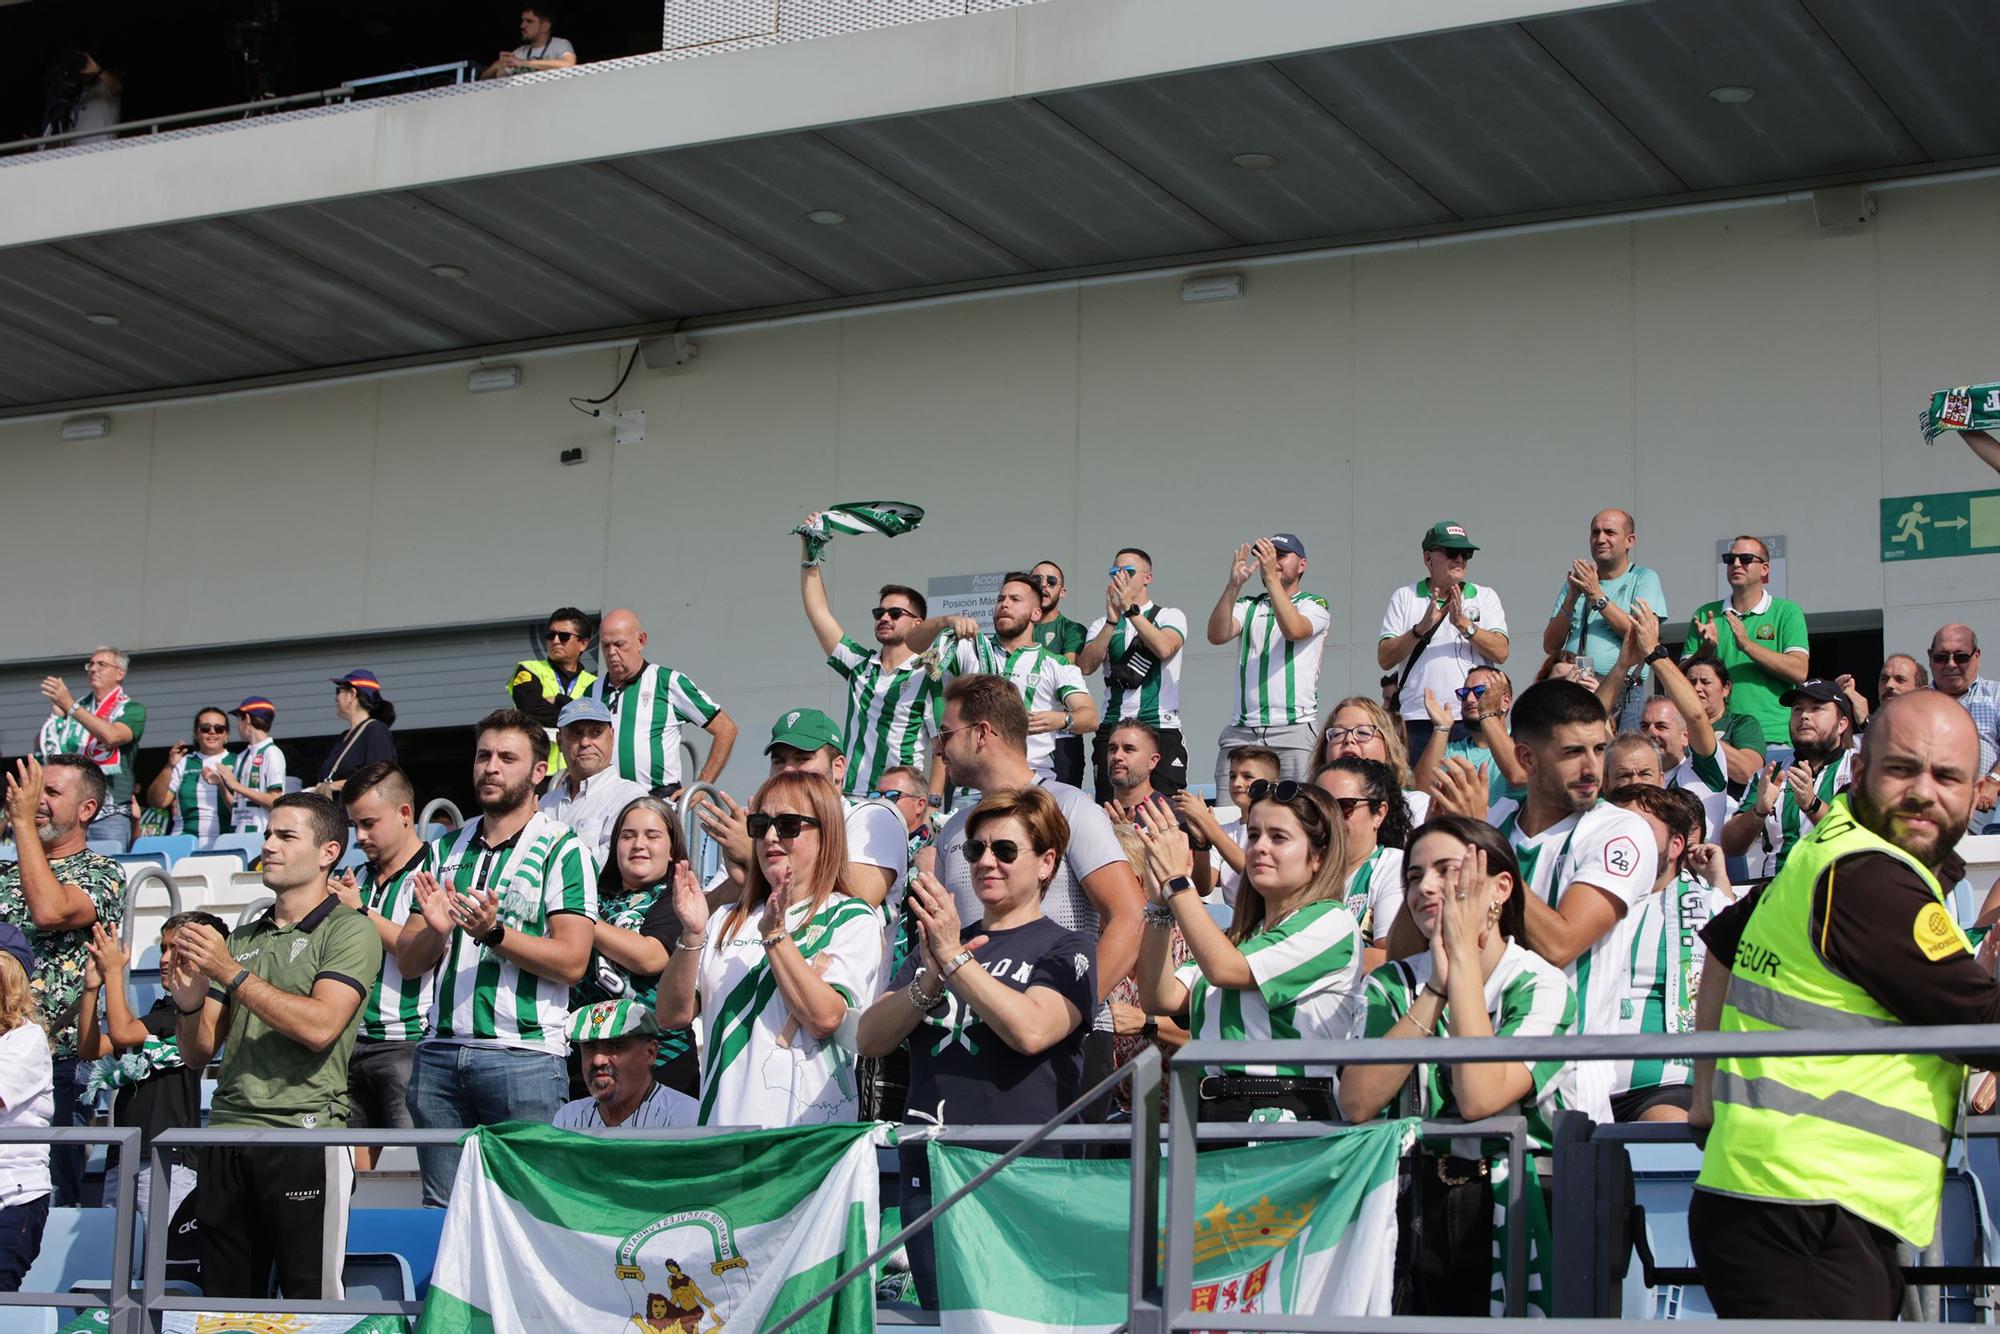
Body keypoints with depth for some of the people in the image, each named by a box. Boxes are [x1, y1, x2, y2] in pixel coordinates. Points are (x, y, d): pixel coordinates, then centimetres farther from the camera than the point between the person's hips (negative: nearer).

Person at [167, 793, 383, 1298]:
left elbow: (319, 1027, -15)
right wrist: (190, 1004, -5)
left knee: (312, 1298, -8)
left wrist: (233, 974, -12)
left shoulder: (348, 930, 0)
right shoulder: (242, 939, 20)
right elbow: (198, 1052, 17)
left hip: (304, 1132, -6)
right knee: (226, 1303, 7)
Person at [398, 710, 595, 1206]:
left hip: (523, 1056, -5)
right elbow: (408, 962, 14)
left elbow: (572, 961, -10)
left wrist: (494, 934, -20)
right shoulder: (446, 848, 16)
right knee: (442, 1206, 8)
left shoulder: (562, 850, 0)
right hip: (439, 1051, 5)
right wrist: (435, 930, -7)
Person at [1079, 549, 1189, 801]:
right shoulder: (1102, 624, 17)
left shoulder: (1170, 616, 9)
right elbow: (1086, 666, -2)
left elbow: (1164, 648, -14)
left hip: (1161, 727, -3)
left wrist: (1130, 609, -15)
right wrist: (1112, 621, -10)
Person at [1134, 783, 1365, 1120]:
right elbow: (1161, 998, 12)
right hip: (1213, 1110, 6)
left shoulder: (1331, 923, 0)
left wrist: (1176, 880, -4)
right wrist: (1162, 897, 6)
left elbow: (1225, 969, -10)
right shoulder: (1240, 934, 22)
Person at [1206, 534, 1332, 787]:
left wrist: (1271, 576, -17)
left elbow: (1293, 629, -13)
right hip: (1242, 731, 3)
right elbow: (1217, 635, -1)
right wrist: (1234, 584, -11)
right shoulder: (1248, 606, 19)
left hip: (1294, 730, -3)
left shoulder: (1314, 605, 9)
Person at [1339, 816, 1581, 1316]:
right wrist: (1436, 989, -14)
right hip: (1413, 1212, 3)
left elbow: (1479, 1098, -20)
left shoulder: (1541, 986, -3)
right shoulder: (1390, 986, 7)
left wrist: (1464, 952, -14)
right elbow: (1357, 1105, -9)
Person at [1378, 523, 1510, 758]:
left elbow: (1500, 653, 1)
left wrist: (1463, 623, -10)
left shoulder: (1485, 597, 15)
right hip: (1418, 719, 0)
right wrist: (1422, 627, -11)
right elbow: (1384, 659, 2)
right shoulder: (1404, 597, 12)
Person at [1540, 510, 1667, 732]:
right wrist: (1572, 597, -1)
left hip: (1623, 691, -3)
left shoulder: (1644, 579, 9)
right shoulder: (1576, 582, 19)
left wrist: (1596, 595, -8)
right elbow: (1550, 646, 11)